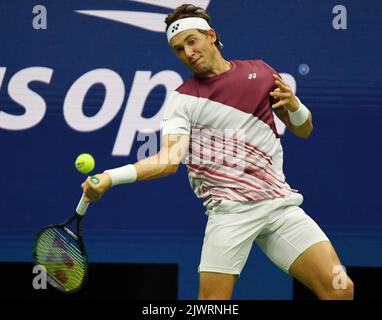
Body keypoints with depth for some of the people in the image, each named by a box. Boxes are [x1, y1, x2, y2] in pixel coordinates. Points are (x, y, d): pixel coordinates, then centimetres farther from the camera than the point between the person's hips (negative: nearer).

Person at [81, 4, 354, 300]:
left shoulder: (260, 72, 12)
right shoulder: (183, 99, 4)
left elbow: (303, 130, 18)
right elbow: (170, 159, -9)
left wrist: (294, 106, -5)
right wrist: (110, 178, -24)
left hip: (280, 203, 3)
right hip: (230, 209, -2)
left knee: (340, 289, -10)